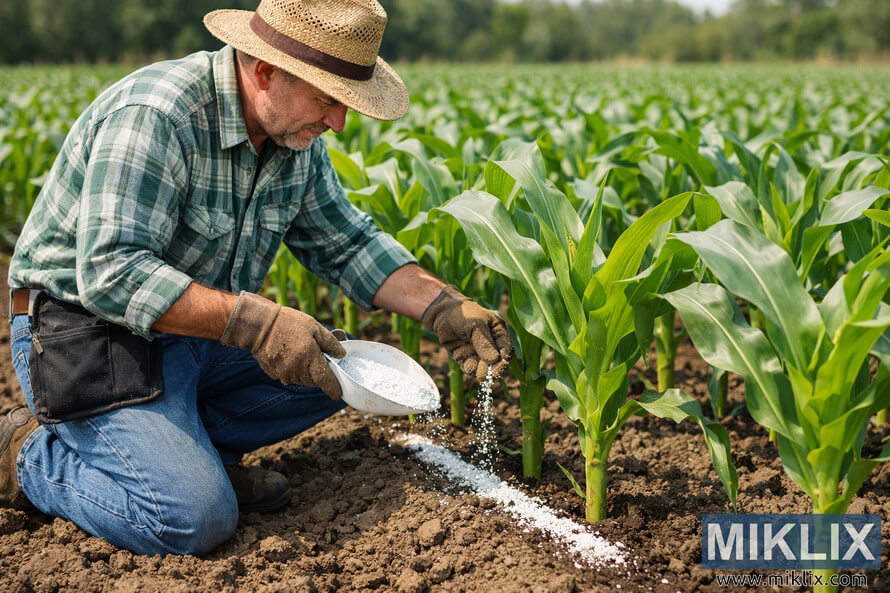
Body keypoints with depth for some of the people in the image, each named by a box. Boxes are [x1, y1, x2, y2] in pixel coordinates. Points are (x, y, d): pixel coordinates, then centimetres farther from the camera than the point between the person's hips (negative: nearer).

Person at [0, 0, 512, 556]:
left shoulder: (295, 136, 0)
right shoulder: (154, 114, -27)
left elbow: (347, 243, 7)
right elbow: (111, 274, -32)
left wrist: (444, 307, -5)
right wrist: (252, 322, -37)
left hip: (198, 338, 8)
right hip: (92, 337, -8)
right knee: (197, 518, -22)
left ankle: (183, 441, 2)